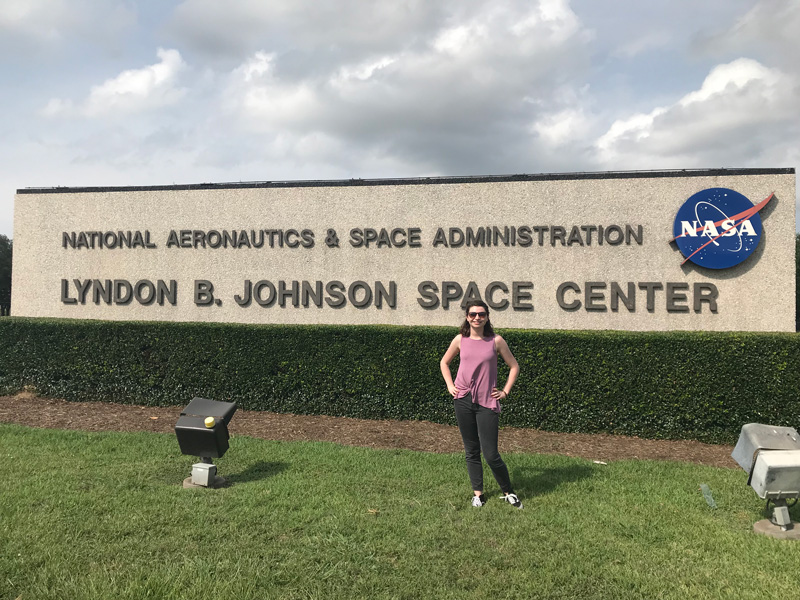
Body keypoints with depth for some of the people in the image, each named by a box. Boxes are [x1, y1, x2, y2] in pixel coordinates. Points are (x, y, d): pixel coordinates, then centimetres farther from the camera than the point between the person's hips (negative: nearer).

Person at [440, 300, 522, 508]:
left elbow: (514, 366, 9)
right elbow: (444, 362, 18)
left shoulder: (496, 341, -2)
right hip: (463, 400, 2)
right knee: (471, 451, 10)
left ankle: (508, 492, 17)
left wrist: (505, 391, 3)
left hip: (487, 402, -2)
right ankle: (478, 494, 22)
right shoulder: (460, 340, 3)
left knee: (491, 454, -4)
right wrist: (450, 385, 8)